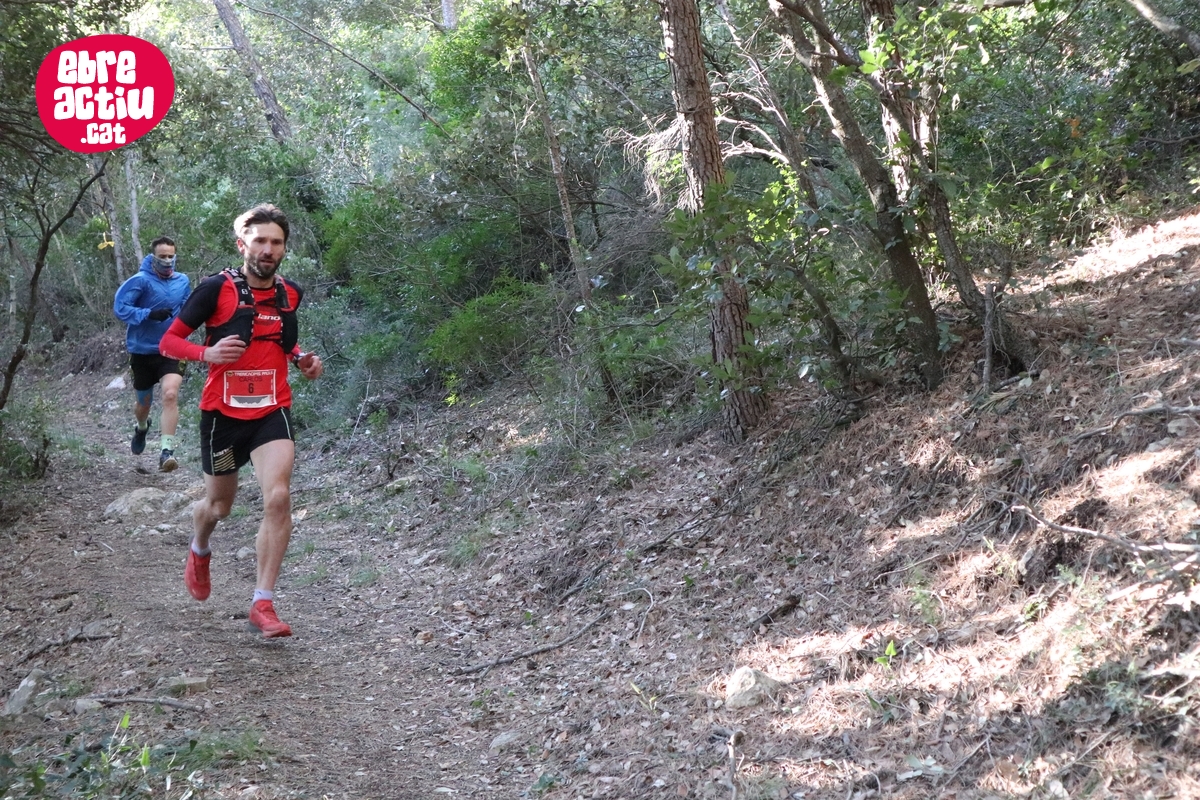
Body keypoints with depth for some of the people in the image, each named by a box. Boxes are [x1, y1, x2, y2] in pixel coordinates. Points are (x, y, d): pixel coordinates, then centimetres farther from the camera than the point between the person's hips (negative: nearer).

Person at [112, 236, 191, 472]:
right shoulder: (141, 281, -13)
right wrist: (149, 314, -29)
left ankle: (167, 451, -24)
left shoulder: (183, 281, 2)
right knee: (143, 403, 17)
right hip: (142, 352, -1)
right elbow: (120, 308, -18)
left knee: (170, 394, -24)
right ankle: (141, 427, 53)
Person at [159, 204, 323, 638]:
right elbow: (169, 341, -6)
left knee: (278, 498, -19)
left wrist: (301, 359, 3)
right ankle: (199, 552, 53)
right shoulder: (216, 288, -11)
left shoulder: (290, 294, 3)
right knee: (218, 505, 16)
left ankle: (263, 603, -10)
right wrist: (207, 352, -25)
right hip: (223, 414, -1)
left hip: (272, 413, 2)